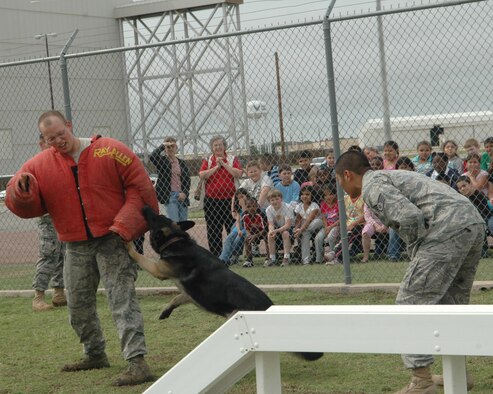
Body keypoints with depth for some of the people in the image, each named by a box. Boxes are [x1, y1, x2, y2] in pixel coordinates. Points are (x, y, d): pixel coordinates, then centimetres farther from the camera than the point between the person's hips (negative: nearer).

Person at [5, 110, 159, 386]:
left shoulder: (110, 151, -8)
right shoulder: (40, 165, 3)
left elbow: (140, 187, -8)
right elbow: (23, 206, 2)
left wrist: (125, 224, -17)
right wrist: (22, 190, -21)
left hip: (112, 240, -5)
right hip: (76, 247, 5)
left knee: (122, 298, -14)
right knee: (78, 306, 16)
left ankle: (137, 361, -19)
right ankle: (96, 355, 35)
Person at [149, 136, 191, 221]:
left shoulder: (182, 163, 14)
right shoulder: (162, 161, 3)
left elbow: (187, 180, 11)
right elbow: (152, 157, -19)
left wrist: (184, 193, -5)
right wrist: (163, 145, -12)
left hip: (182, 196, 5)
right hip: (169, 196, -5)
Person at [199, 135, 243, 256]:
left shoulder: (232, 159, 7)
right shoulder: (207, 160, 9)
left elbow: (238, 174, -10)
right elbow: (202, 175, -6)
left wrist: (224, 164, -9)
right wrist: (216, 167, -9)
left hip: (229, 199, -1)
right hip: (211, 200, 1)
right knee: (213, 231, 3)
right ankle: (215, 256, 9)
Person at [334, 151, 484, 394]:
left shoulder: (372, 186, 0)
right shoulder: (389, 177, 30)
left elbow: (409, 217, -15)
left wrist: (415, 252, 0)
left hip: (449, 229, -10)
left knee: (411, 301, -3)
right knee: (451, 301, 22)